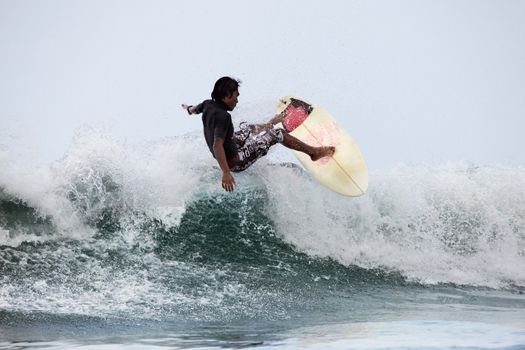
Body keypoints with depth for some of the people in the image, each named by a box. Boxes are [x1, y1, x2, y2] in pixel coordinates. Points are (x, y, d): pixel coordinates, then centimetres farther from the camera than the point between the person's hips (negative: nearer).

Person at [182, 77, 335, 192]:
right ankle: (314, 152, 13)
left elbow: (193, 110, 20)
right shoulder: (223, 116, -29)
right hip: (235, 162, -9)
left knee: (247, 127, 31)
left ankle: (269, 125, 65)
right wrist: (226, 173, -47)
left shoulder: (208, 105, -4)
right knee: (277, 134, -2)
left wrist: (188, 108, 45)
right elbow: (217, 145, -40)